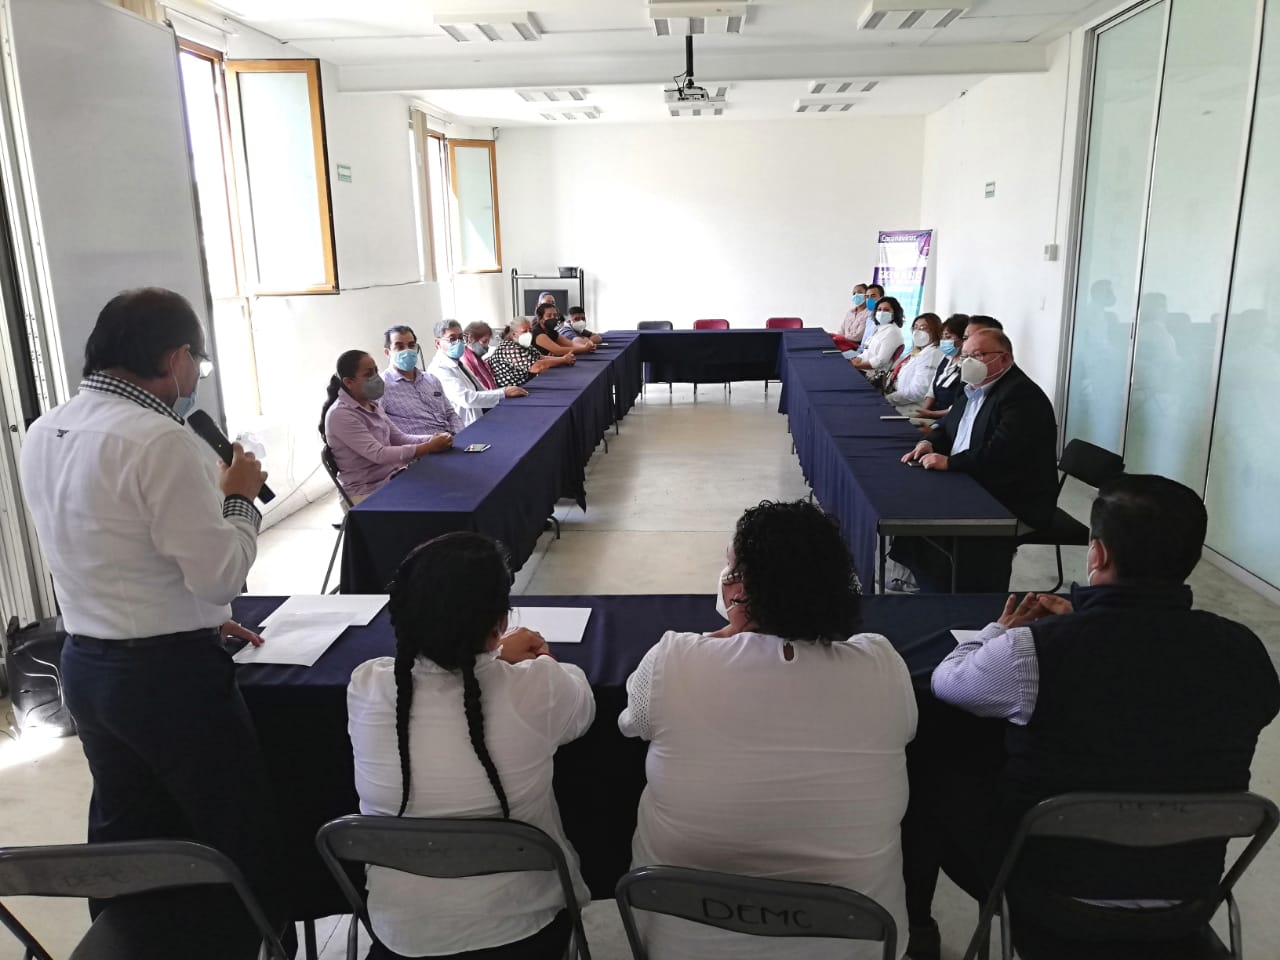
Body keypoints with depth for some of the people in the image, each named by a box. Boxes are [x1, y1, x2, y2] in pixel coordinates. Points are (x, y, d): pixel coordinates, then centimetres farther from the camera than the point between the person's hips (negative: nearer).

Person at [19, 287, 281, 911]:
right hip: (169, 673, -8)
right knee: (240, 836, 8)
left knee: (124, 837, 22)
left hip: (86, 665, 8)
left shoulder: (43, 435, 5)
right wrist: (239, 499, -5)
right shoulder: (160, 441, -22)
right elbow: (221, 574, -21)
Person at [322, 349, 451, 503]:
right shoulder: (340, 415, -19)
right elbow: (379, 454, -25)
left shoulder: (372, 404, 8)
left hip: (394, 475, 8)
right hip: (369, 493, -8)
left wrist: (432, 439, -10)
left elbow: (398, 437, 9)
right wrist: (429, 447, -27)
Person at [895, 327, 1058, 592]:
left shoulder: (1022, 396, -18)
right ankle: (933, 589, 10)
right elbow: (948, 428, 23)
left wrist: (949, 462, -27)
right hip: (973, 487, 10)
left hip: (1015, 503, -10)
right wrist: (930, 443, 1)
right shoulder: (975, 388, 13)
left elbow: (999, 454, -30)